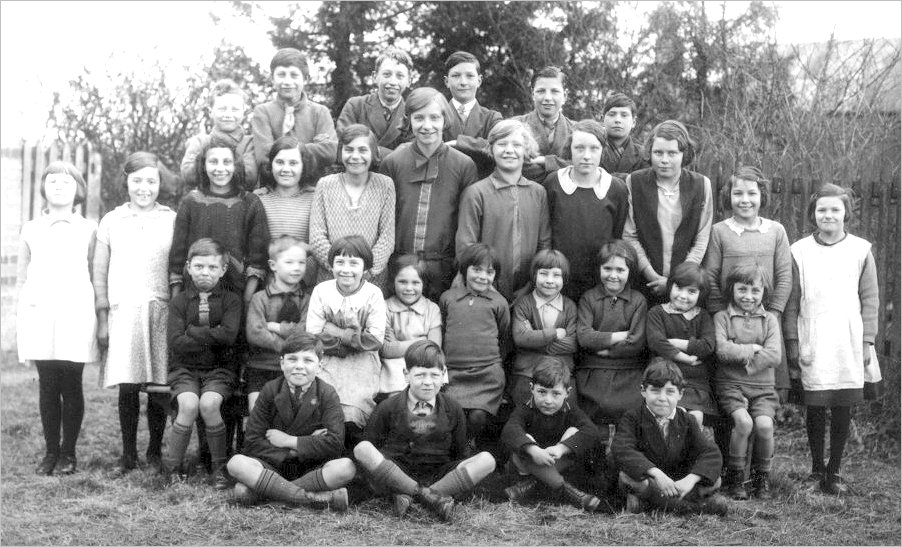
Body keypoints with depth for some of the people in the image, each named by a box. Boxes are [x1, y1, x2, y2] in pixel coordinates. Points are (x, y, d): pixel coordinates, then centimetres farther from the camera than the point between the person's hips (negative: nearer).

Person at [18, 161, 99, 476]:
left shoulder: (88, 229, 7)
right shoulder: (31, 229, 12)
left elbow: (97, 275, 8)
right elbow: (21, 276, 16)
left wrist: (96, 310, -1)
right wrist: (28, 300, 4)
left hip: (76, 316, -2)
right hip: (39, 317, 2)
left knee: (71, 385, -1)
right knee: (47, 385, 3)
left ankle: (68, 453, 10)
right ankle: (51, 452, 13)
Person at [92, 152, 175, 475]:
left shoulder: (172, 220, 7)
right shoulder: (111, 221, 9)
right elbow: (99, 274, 9)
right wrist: (102, 319, 4)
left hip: (162, 311, 0)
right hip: (123, 311, 0)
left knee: (159, 386, -1)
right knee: (127, 387, -1)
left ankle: (155, 451, 13)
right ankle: (128, 454, 10)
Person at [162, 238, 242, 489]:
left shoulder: (231, 300, 2)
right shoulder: (179, 301, 3)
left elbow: (228, 335, -15)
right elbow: (175, 342, -9)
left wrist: (192, 331, -11)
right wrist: (212, 337, -11)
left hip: (220, 368, -1)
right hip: (185, 368, 1)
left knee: (209, 404, -28)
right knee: (189, 405, -27)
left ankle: (219, 467, -8)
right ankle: (171, 466, -8)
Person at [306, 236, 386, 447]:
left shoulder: (373, 294, -3)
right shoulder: (321, 291, 0)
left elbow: (375, 340, -9)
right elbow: (314, 337, -5)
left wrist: (336, 332, -12)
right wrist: (353, 335, -10)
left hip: (362, 362, -1)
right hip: (328, 361, 1)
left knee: (351, 416, -20)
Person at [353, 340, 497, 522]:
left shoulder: (453, 410, 8)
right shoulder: (388, 408, 2)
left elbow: (460, 455, 13)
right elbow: (373, 445, 3)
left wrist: (458, 477, -3)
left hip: (438, 477, 2)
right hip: (395, 476, -2)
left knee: (486, 460, -21)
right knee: (362, 449, -28)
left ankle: (405, 495, -28)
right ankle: (431, 498, -30)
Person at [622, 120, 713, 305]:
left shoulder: (701, 184, 1)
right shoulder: (634, 182, 0)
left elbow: (701, 241, 0)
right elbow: (629, 237, -2)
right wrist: (652, 276, -10)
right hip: (644, 282, 0)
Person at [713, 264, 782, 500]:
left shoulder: (769, 320, 11)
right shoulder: (722, 317, 5)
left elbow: (774, 356, -5)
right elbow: (722, 350, -12)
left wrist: (739, 354, -10)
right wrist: (753, 349, -8)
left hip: (762, 386, 2)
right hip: (729, 385, -2)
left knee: (764, 424, -24)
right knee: (743, 421, -28)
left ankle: (761, 477, 0)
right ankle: (735, 476, -6)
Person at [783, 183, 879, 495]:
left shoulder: (861, 251, 6)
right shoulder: (799, 251, 5)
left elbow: (870, 300, 7)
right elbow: (791, 301, 7)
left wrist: (867, 341, 1)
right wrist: (792, 341, 2)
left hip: (849, 344, 0)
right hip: (812, 346, 0)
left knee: (843, 410, 1)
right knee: (815, 408, 1)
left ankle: (834, 471, 14)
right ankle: (817, 469, 17)